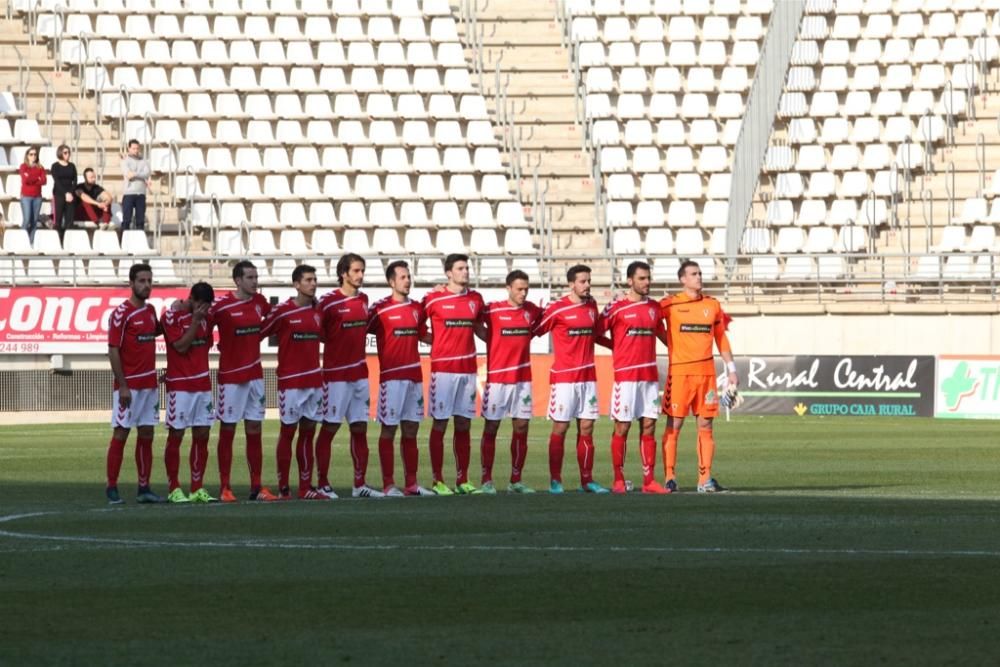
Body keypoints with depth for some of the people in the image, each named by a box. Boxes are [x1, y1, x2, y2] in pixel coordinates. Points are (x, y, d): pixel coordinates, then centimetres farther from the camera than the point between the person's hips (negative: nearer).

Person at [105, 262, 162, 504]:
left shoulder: (150, 310, 10)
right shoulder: (121, 313, -11)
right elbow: (113, 351, -13)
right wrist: (123, 386, -17)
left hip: (150, 384, 7)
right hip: (129, 385, -7)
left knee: (146, 435, 6)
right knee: (120, 434, -4)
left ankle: (144, 488, 9)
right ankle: (112, 488, 0)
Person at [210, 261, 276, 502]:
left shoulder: (259, 301, 6)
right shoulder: (222, 305, -12)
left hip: (255, 374, 6)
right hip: (231, 376, -6)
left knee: (254, 431, 6)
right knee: (227, 431, 0)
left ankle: (256, 487, 8)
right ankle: (224, 488, 3)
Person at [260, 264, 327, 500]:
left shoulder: (317, 311, 9)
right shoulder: (282, 311, -8)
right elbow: (258, 333, -4)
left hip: (314, 380, 6)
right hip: (290, 381, -6)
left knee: (308, 432, 7)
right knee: (288, 432, -1)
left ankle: (306, 487, 9)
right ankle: (283, 488, 2)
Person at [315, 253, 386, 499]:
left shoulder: (363, 300, 9)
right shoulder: (328, 301, -10)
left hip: (359, 374, 6)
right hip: (336, 374, -6)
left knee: (360, 430, 7)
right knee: (329, 429, -2)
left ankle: (359, 485, 11)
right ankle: (322, 484, 3)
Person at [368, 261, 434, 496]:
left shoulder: (417, 308, 12)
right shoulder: (381, 308, -6)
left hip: (414, 376, 6)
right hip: (391, 377, -6)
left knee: (411, 431, 8)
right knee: (388, 430, -3)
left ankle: (411, 483, 12)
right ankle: (388, 484, -1)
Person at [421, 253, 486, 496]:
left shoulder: (476, 299, 10)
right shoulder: (434, 299, -4)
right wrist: (435, 341, -2)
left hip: (468, 368, 5)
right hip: (443, 368, -5)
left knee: (464, 425, 7)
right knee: (440, 424, -2)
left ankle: (463, 480, 11)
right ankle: (438, 481, 0)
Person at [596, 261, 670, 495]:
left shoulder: (654, 307, 12)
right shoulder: (616, 307, -4)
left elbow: (662, 335, 25)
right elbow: (595, 333, -4)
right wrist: (623, 348, -4)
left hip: (650, 375, 5)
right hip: (626, 376, -5)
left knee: (649, 427, 3)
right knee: (622, 427, -2)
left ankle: (649, 480, 4)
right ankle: (618, 480, 3)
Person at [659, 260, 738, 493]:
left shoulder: (713, 305, 11)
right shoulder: (670, 304, 0)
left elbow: (721, 339, 16)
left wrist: (731, 369, 13)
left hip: (706, 372, 3)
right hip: (679, 371, -3)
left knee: (705, 425, 2)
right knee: (674, 425, -3)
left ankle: (705, 479, 4)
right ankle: (670, 478, 0)